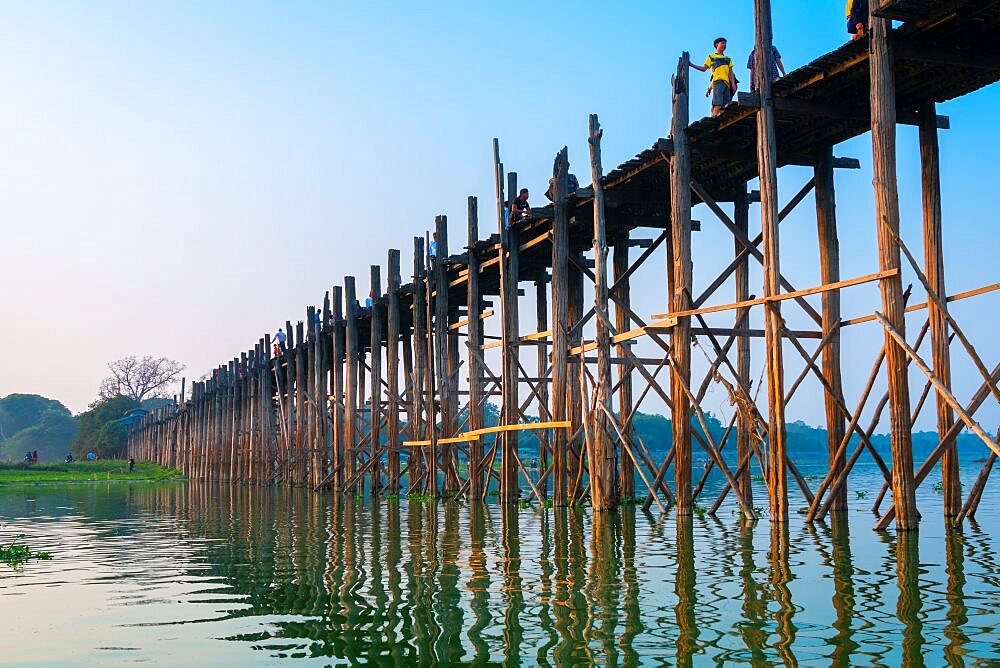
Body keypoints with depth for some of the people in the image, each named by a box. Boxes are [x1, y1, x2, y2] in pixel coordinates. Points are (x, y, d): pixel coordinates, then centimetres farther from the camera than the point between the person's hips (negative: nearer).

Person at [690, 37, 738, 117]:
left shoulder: (728, 59, 28)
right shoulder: (711, 57, 18)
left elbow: (731, 73, 20)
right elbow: (704, 69, 11)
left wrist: (733, 84, 6)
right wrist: (691, 65, 2)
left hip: (726, 83, 4)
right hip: (718, 82, -4)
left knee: (723, 105, -5)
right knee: (718, 104, -20)